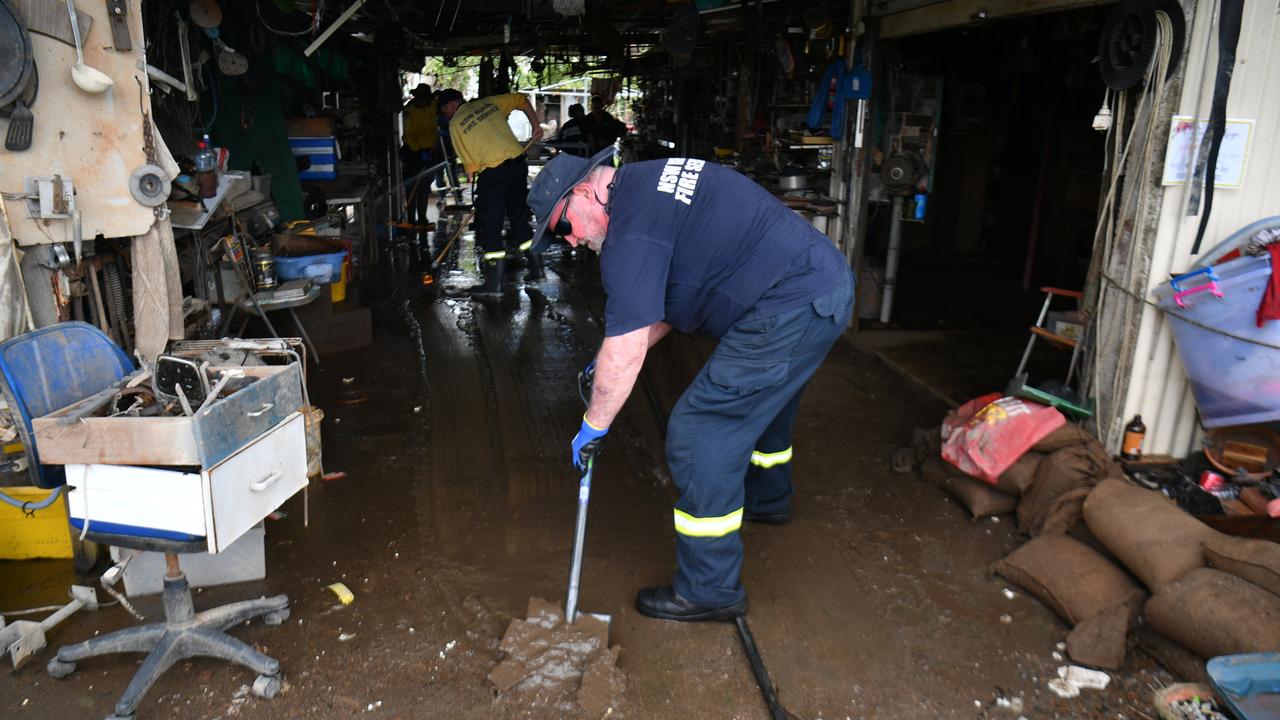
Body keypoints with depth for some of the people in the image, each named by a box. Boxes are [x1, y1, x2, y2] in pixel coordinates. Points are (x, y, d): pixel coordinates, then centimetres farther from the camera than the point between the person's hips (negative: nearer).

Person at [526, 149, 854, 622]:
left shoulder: (632, 230, -17)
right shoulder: (650, 182, 15)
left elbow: (626, 353, -18)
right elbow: (674, 290, 22)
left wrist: (594, 427, -5)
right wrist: (612, 359, 21)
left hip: (790, 312, -11)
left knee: (698, 437, -4)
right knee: (762, 400, 33)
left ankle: (709, 591, 8)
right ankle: (766, 499, 59)